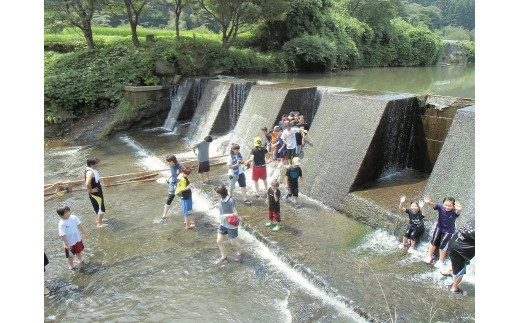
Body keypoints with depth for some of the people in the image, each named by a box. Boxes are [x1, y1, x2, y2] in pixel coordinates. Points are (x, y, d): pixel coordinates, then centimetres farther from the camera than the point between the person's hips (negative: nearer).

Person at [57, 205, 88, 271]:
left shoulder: (73, 217, -14)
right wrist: (67, 245, -23)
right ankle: (71, 266, 40)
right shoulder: (61, 224, -28)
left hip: (78, 239, 5)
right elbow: (62, 235, -25)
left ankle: (80, 260, 55)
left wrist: (84, 233, 3)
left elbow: (79, 225, -2)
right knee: (70, 255, 16)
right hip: (70, 243, -5)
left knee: (78, 251, 29)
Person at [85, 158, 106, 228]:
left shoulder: (92, 170, 4)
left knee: (98, 207, 25)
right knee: (101, 208, -2)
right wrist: (91, 190, -24)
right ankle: (100, 224, 7)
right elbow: (87, 184, -40)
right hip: (95, 193, -10)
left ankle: (98, 219, 42)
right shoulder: (90, 172, -27)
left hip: (98, 192, 10)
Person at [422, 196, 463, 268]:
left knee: (442, 245, -7)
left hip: (448, 231, -2)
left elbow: (457, 212, -50)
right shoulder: (441, 207, -21)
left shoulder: (454, 212, -27)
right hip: (439, 227, 2)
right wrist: (429, 202, -63)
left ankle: (441, 261, 16)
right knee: (434, 240, -6)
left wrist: (459, 210, -76)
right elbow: (434, 205, -39)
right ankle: (429, 256, 17)